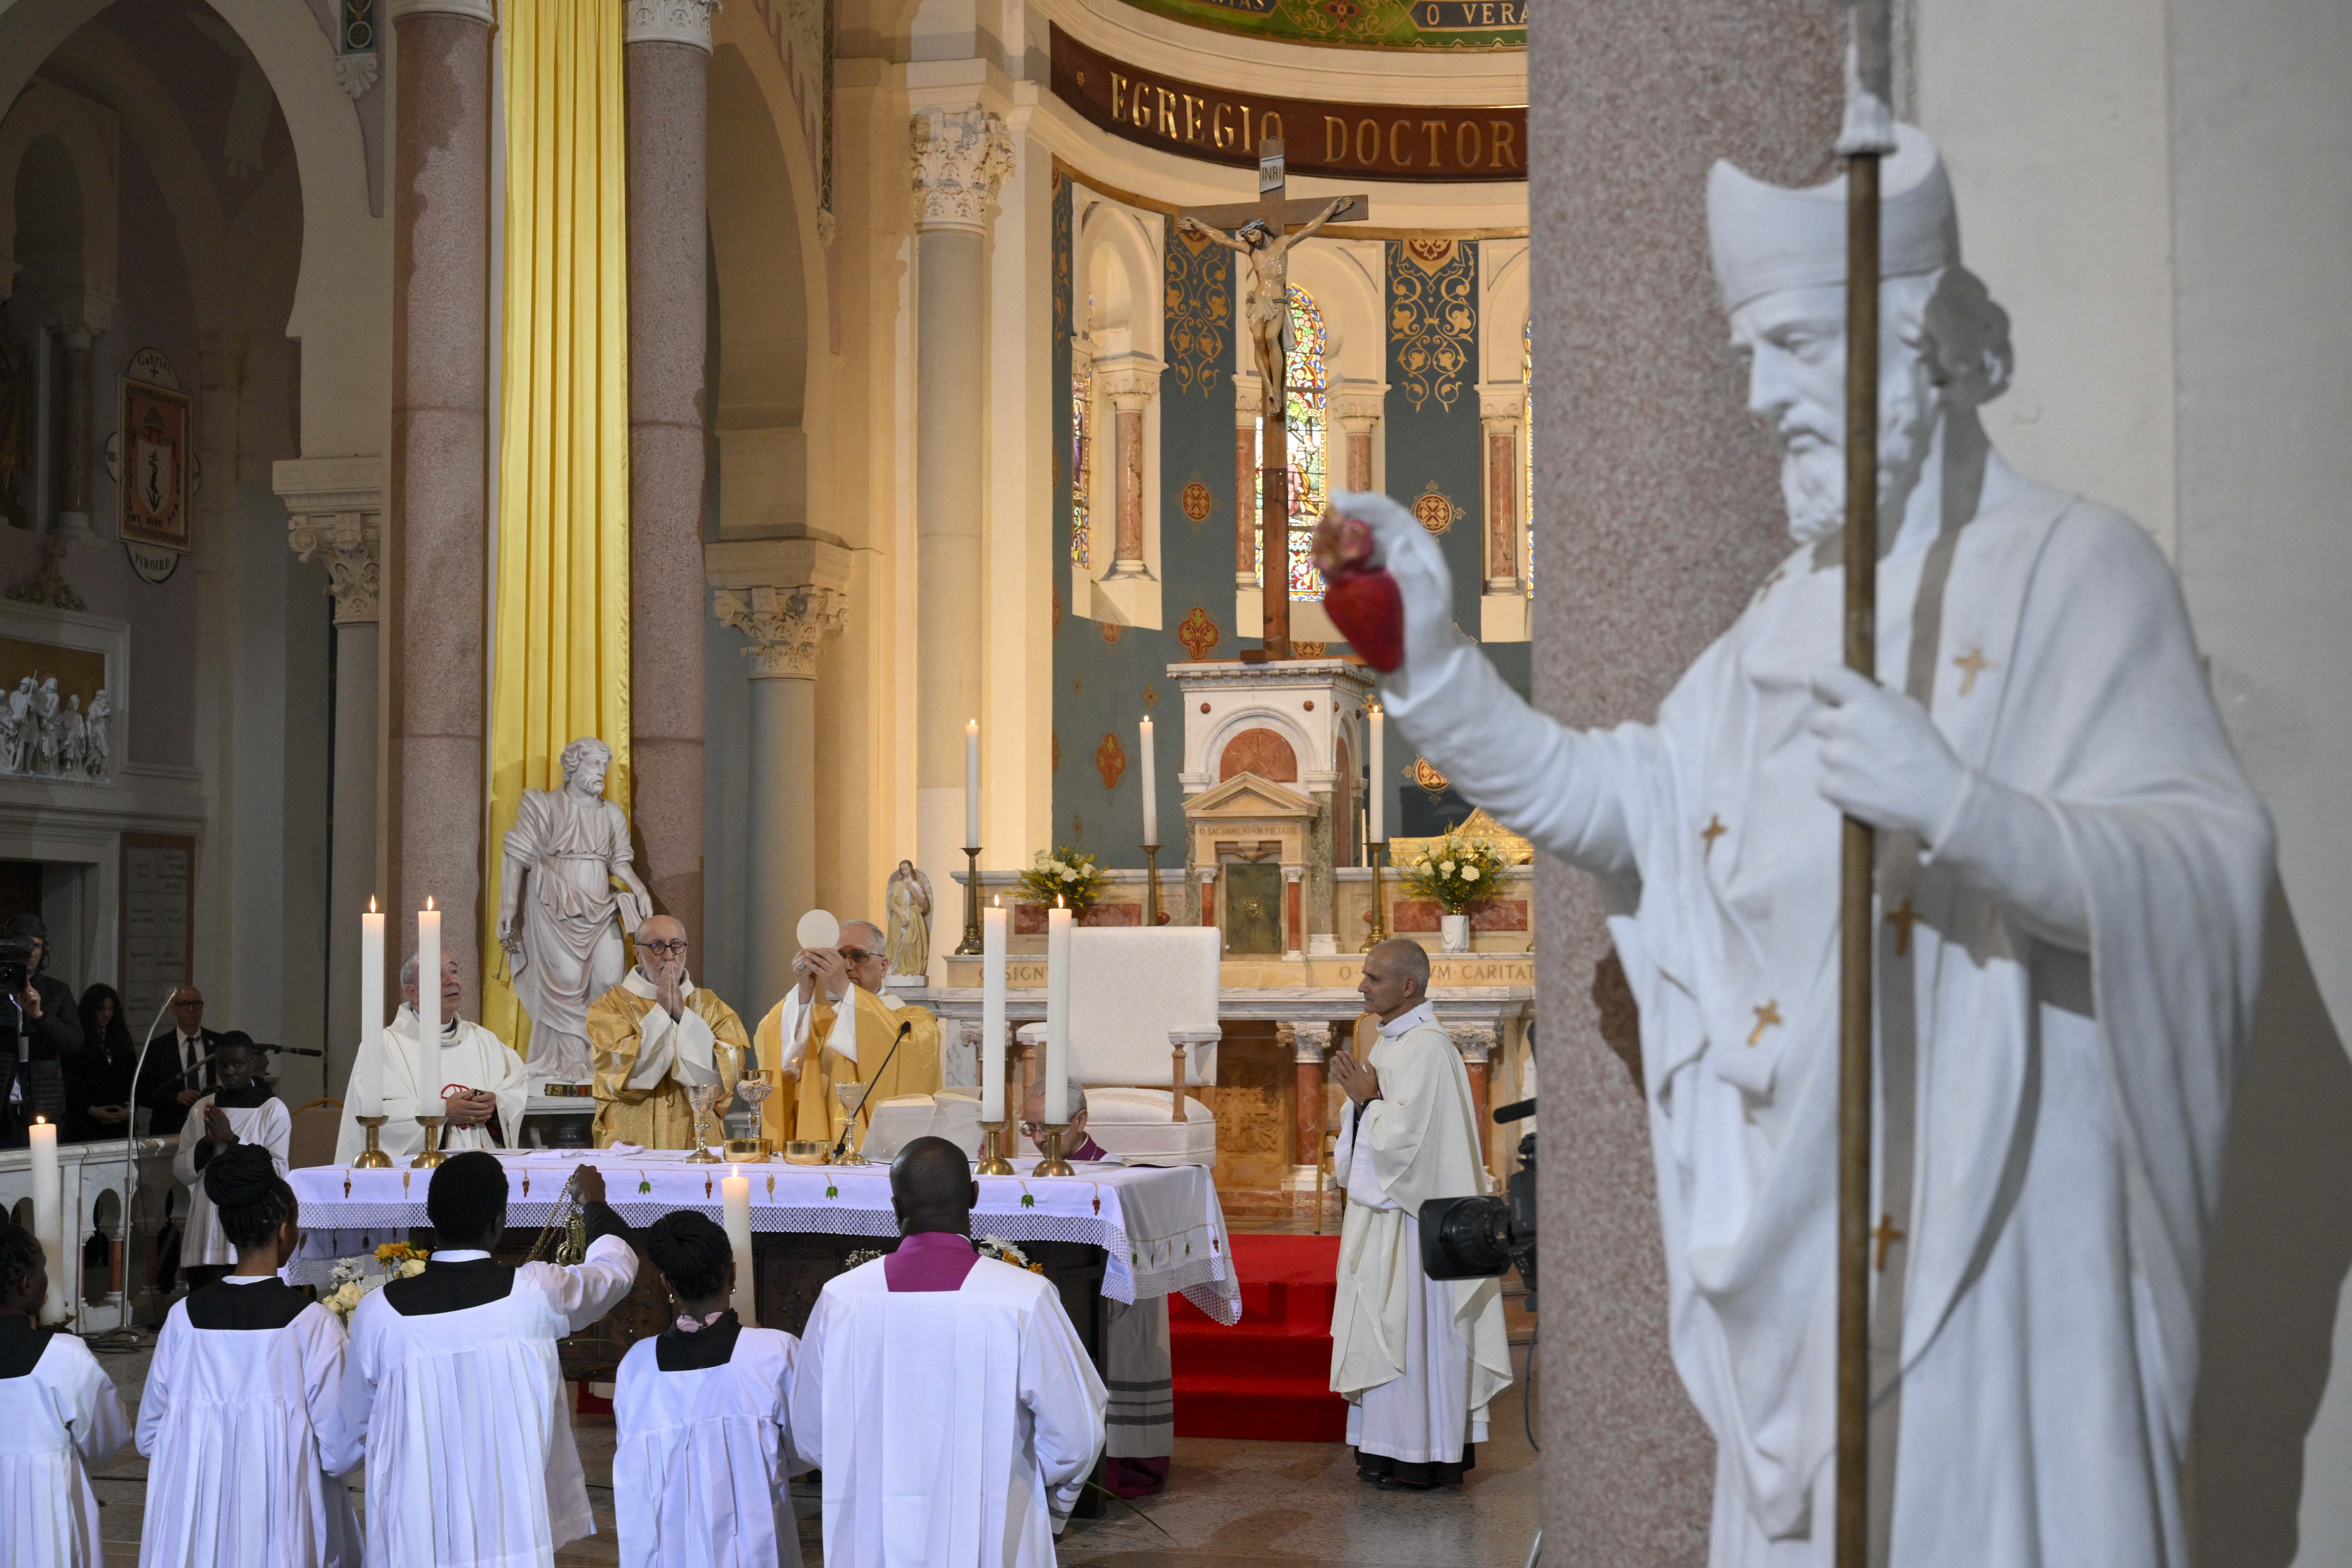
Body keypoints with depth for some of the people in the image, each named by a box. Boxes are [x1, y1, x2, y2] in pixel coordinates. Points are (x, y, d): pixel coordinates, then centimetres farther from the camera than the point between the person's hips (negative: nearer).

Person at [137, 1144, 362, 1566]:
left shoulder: (185, 1316, -3)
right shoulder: (313, 1323, -13)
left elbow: (149, 1436, 6)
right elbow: (339, 1452, -11)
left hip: (193, 1529, 4)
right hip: (281, 1527, -3)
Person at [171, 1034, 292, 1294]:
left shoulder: (273, 1110, 1)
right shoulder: (202, 1110, 13)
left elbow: (278, 1171, -7)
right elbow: (182, 1172, 10)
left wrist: (232, 1139, -13)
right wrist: (207, 1142, -8)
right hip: (208, 1232, 3)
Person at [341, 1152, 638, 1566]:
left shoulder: (377, 1313, -11)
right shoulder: (537, 1294, -12)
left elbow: (358, 1424, 6)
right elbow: (617, 1265, 11)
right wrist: (595, 1203, 32)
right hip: (516, 1532, 0)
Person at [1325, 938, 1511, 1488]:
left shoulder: (1427, 1049, -17)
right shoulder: (1390, 1042, 14)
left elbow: (1405, 1136, -23)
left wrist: (1366, 1100, -11)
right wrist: (1359, 1096, 2)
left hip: (1409, 1218, -10)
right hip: (1380, 1208, 10)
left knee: (1409, 1327, -5)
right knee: (1389, 1326, 12)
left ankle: (1419, 1456, 1)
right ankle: (1390, 1447, 17)